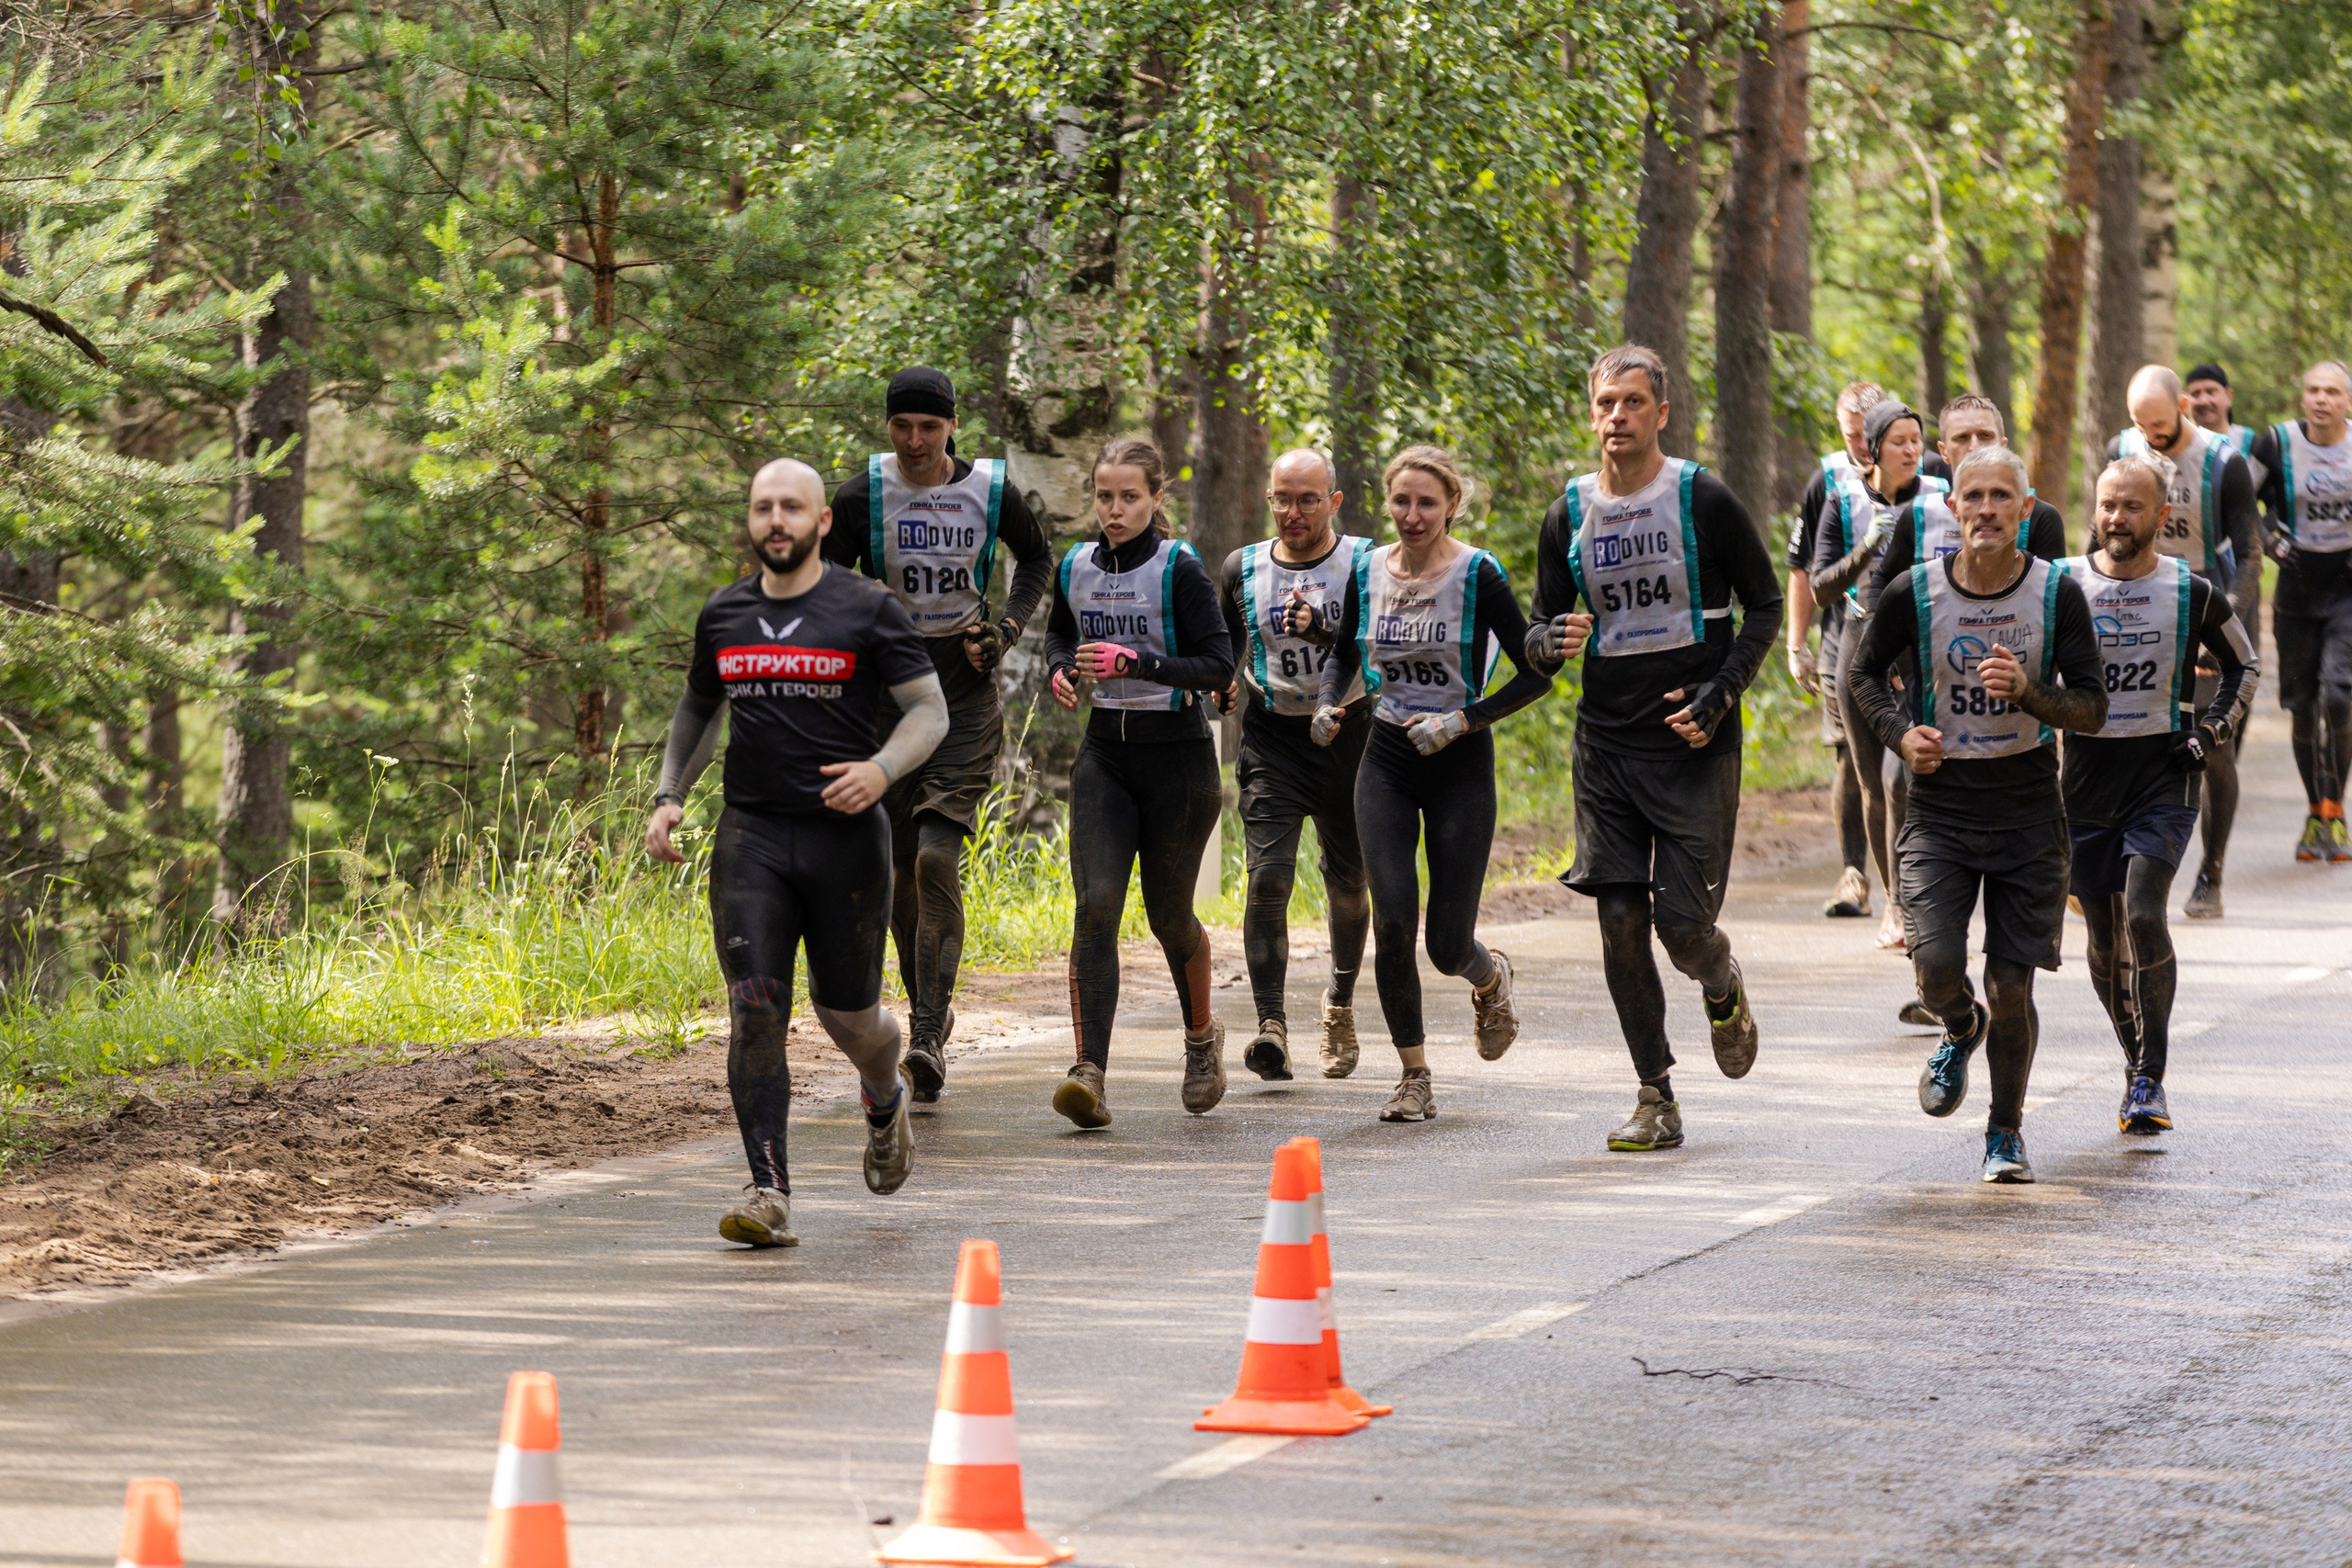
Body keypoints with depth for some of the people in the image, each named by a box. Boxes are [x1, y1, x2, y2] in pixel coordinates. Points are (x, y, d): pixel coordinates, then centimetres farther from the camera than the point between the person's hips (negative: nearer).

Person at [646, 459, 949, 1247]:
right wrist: (670, 796, 12)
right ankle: (770, 1195, -15)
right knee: (754, 1007, -13)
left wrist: (883, 769, -20)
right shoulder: (723, 615, 10)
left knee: (846, 1012, 8)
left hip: (845, 835, -2)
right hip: (750, 835, 2)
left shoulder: (868, 612, -2)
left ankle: (884, 1102, 45)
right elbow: (697, 709, 25)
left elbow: (930, 710, -1)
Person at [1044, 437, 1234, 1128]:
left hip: (1177, 753, -3)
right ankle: (1090, 1072, -21)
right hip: (1105, 753, 3)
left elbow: (1218, 665, -14)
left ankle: (1202, 1037, 38)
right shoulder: (1076, 568, 4)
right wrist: (1062, 670, 3)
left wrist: (1135, 663, -25)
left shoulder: (1179, 570, -11)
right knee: (1096, 906, -14)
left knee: (1168, 914, 8)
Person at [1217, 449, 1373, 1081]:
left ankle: (1340, 1004, 38)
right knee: (1267, 875, -17)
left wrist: (1322, 630, -30)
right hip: (1270, 738, 1)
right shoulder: (1242, 570, 4)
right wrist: (1221, 690, 1)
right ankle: (1272, 1025, -23)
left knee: (1347, 883, 13)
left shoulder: (1365, 565, -6)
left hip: (1346, 734, -1)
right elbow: (1223, 652, 19)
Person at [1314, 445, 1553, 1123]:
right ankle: (1414, 1078, 1)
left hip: (1460, 763, -3)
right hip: (1387, 762, 3)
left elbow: (1535, 674, -9)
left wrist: (1462, 721, -17)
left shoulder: (1478, 576, -10)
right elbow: (1344, 655, 19)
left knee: (1449, 945, -3)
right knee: (1392, 924, -13)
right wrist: (1329, 705, -1)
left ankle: (1489, 977, 35)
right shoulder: (1368, 574, 2)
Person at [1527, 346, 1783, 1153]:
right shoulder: (1569, 516, 5)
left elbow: (1764, 604, 2)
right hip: (1606, 744, 3)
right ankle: (1656, 1100, 6)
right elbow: (1540, 631, 10)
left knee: (1683, 922, -8)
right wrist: (1552, 642, -15)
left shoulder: (1704, 500, -5)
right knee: (1621, 920, -3)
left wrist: (1721, 693, -11)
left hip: (1694, 745, -3)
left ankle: (1723, 993, 30)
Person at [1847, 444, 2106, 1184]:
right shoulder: (1913, 594, -6)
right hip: (1939, 806, 0)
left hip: (2028, 813, 0)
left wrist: (2028, 691, -22)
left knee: (2011, 987, 0)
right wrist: (1899, 733, -6)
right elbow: (1865, 672, 12)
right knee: (1936, 967, -16)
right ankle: (1962, 1030, 22)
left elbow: (2092, 708, -3)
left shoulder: (2058, 595, -6)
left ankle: (2006, 1131, 23)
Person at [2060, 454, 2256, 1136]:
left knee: (2143, 917, -20)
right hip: (2085, 780, 2)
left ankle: (2150, 1079, -11)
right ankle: (2140, 1071, 26)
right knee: (2104, 940, 6)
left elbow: (2242, 666, 16)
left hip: (2163, 780, -2)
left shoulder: (2193, 592, 0)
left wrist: (2212, 733, 4)